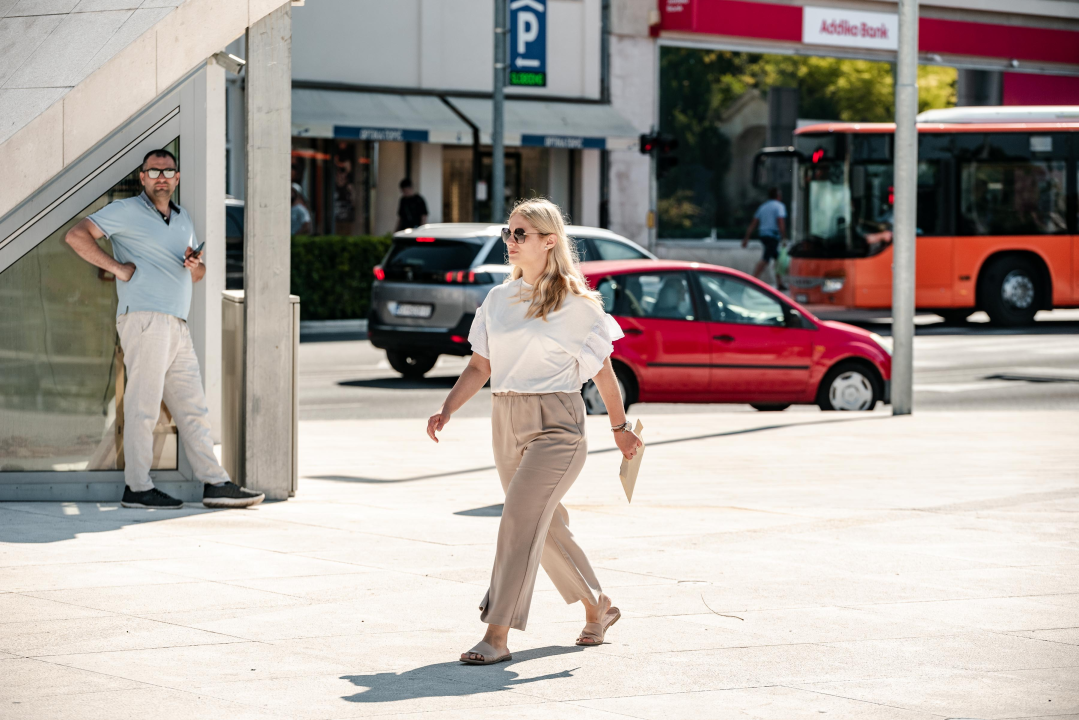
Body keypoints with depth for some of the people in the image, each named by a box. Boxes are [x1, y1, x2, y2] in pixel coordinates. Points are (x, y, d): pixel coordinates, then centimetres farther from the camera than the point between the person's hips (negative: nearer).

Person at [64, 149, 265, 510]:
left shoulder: (182, 218, 22)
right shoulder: (126, 211, 0)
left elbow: (197, 275, 28)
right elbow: (76, 235, -10)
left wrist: (195, 264, 4)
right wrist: (118, 267, -12)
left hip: (177, 326, 8)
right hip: (145, 318, -8)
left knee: (193, 408, 7)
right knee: (143, 405, -8)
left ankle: (215, 484, 8)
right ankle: (137, 487, -4)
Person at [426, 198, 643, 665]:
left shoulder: (574, 303, -5)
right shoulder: (498, 299, 10)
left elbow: (602, 371, 2)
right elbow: (480, 367, 11)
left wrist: (620, 428, 9)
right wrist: (447, 410, -3)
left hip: (555, 423, -7)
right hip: (506, 423, 7)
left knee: (520, 520, -17)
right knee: (546, 526, 15)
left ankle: (497, 636, -17)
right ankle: (598, 607, 35)